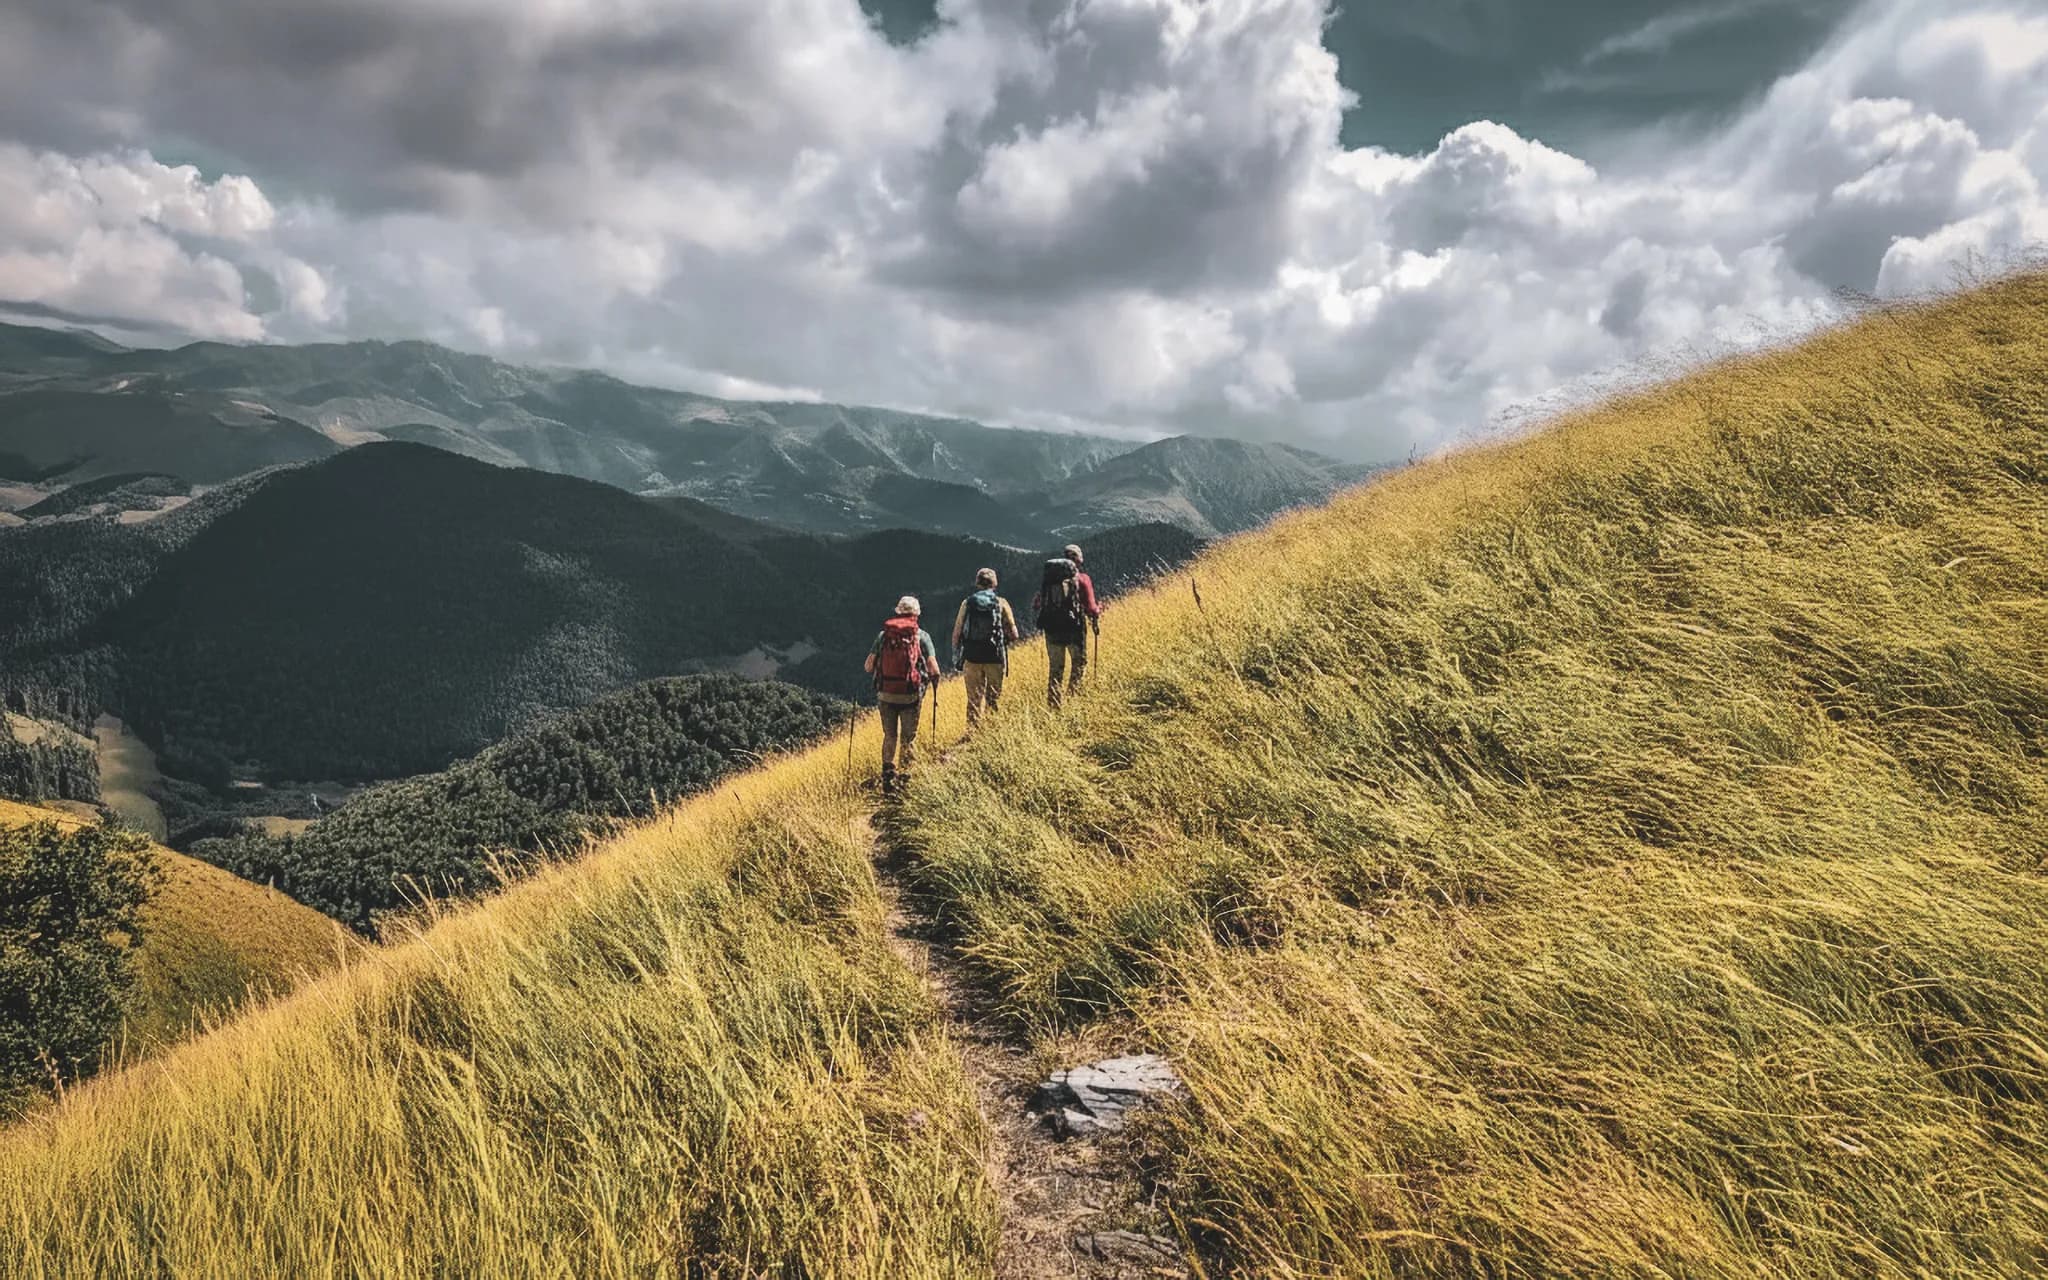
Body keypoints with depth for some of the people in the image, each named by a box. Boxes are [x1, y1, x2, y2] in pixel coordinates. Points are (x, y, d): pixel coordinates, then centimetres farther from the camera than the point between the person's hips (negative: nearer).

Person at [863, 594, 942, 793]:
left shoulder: (883, 635, 3)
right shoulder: (921, 636, -2)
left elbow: (868, 667, -1)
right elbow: (933, 669, -10)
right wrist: (933, 677, 12)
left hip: (886, 694, 2)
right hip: (911, 695, -2)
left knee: (889, 736, 18)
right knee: (908, 738, 11)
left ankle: (888, 775, 16)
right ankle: (903, 776, 9)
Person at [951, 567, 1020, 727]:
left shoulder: (967, 603, 0)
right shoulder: (1001, 603, -2)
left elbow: (957, 632, 0)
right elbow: (1013, 635, -3)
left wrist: (956, 654, 12)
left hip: (972, 657, 1)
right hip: (995, 658, -1)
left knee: (974, 698, 8)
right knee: (994, 698, 10)